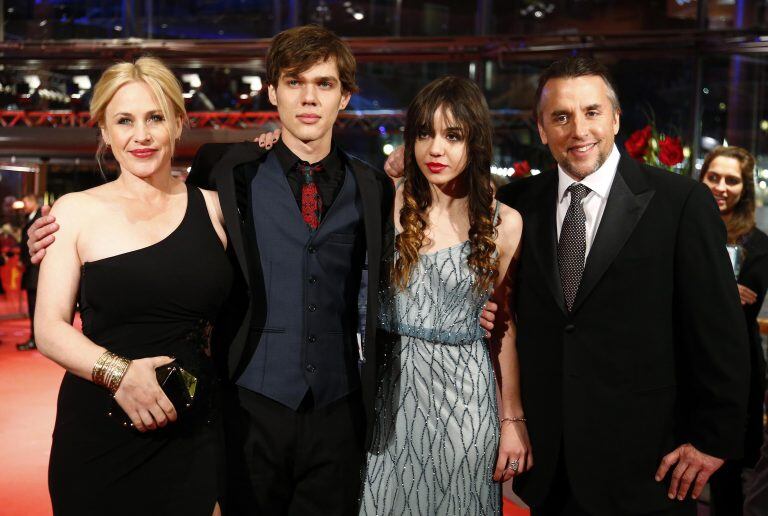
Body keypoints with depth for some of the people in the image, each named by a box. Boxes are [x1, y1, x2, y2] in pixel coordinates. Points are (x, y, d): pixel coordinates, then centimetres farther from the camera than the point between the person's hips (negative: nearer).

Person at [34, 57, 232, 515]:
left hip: (194, 431, 2)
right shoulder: (77, 211, 0)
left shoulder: (212, 206, 5)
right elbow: (50, 328, -2)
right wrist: (117, 373, -20)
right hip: (99, 432, -1)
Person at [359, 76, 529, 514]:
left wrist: (513, 420, 2)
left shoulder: (504, 224, -4)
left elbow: (506, 326, 0)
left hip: (467, 395, -1)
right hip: (396, 391, 1)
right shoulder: (389, 207, 0)